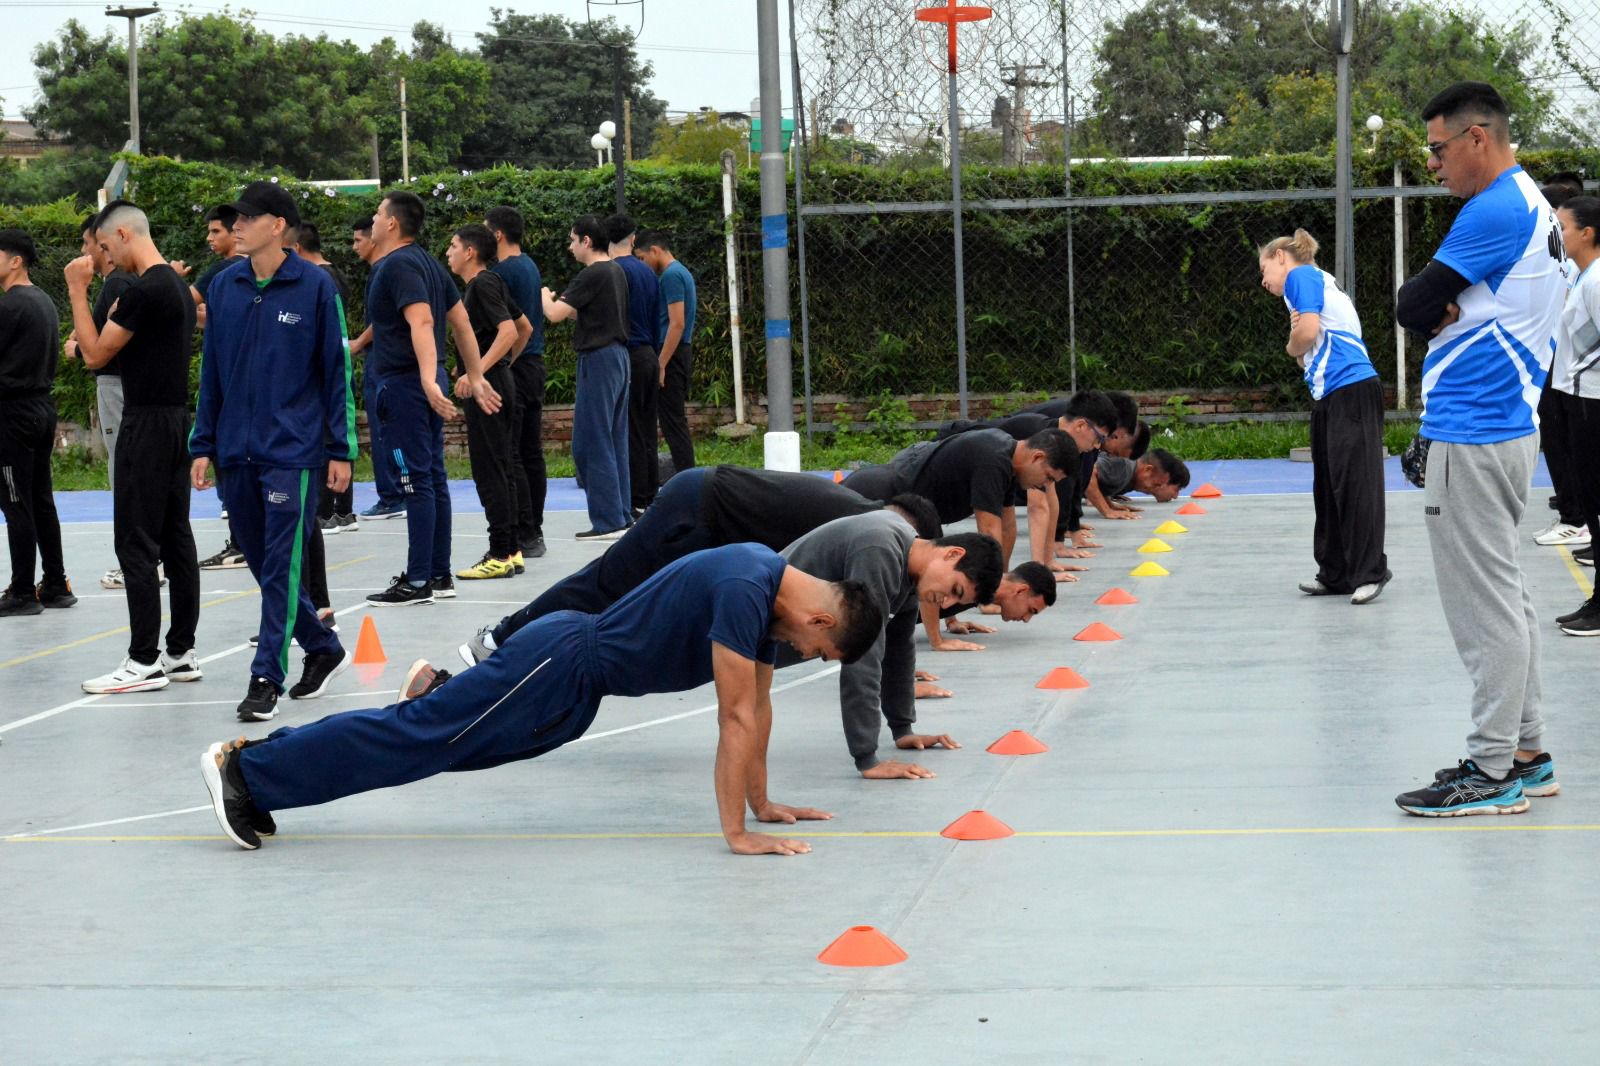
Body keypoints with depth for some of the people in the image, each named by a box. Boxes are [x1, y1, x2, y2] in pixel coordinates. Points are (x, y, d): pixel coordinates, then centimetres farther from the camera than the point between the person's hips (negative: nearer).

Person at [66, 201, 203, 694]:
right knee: (175, 538, 10)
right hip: (177, 418, 10)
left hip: (148, 423, -10)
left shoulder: (145, 291, -17)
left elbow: (95, 354, -13)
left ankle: (145, 661, -8)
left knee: (136, 541, -7)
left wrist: (77, 290, -9)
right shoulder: (177, 284, 14)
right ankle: (180, 652, 14)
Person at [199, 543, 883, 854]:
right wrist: (737, 833, -25)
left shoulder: (775, 591, 4)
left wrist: (762, 803, 14)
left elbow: (759, 704, 13)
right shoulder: (744, 593, -26)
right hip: (562, 665, -9)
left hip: (582, 667, 9)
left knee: (441, 736, 18)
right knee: (418, 737, -5)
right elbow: (735, 719, -27)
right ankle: (246, 770, 0)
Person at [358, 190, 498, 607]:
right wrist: (475, 377, 22)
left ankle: (418, 582, -6)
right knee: (433, 479, 12)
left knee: (417, 482, -8)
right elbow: (460, 321, 18)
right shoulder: (427, 263, 15)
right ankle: (440, 575, 17)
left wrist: (428, 380, -37)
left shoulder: (396, 265, -13)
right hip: (426, 384, 10)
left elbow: (421, 322, -27)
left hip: (404, 384, -10)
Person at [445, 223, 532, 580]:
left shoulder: (483, 285, -13)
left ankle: (500, 555, -8)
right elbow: (525, 328, 23)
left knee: (490, 471, -8)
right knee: (502, 468, 12)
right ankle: (511, 549, 15)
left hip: (487, 386, -10)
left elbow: (508, 331, -24)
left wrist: (477, 371, -28)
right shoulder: (492, 283, 16)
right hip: (500, 382, 10)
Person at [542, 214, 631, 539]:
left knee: (590, 443, -6)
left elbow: (555, 314, -16)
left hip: (598, 359, -9)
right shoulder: (616, 272, 13)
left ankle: (607, 521, -7)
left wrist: (544, 295, 4)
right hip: (618, 356, 9)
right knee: (615, 441, 12)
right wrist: (566, 305, 14)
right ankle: (622, 514, 15)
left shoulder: (592, 275, -15)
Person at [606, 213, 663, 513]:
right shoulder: (648, 272, 13)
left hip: (627, 356, -8)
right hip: (650, 357, 8)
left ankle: (637, 502, -6)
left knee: (630, 434, -6)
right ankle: (650, 498, 14)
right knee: (646, 434, 12)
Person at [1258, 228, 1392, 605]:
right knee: (1328, 485, 10)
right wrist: (1300, 352, 2)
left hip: (1351, 391, -10)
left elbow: (1308, 331, -15)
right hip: (1328, 396, 10)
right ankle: (1335, 574, 13)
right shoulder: (1320, 283, 26)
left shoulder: (1300, 275, -1)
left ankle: (1370, 571, -4)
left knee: (1355, 483, -7)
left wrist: (1292, 347, 5)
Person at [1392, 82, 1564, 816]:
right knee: (1503, 596, 15)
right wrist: (1452, 315, -5)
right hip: (1503, 424, 10)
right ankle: (1525, 752, 20)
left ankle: (1494, 771, -3)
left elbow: (1413, 307, -16)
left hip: (1474, 438, -10)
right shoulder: (1528, 204, 16)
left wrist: (1433, 312, 4)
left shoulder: (1495, 213, -17)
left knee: (1486, 604, -7)